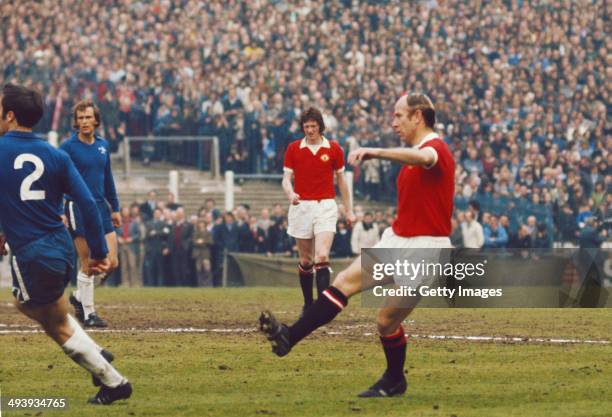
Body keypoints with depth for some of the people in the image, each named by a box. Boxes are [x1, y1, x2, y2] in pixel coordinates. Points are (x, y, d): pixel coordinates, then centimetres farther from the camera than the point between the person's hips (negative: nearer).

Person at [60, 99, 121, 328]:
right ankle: (88, 313, 10)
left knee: (112, 262, 1)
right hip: (78, 208, -6)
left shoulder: (103, 145, 10)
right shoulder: (68, 147, -8)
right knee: (87, 265, -3)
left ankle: (79, 296, 22)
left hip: (101, 208, 6)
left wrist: (115, 208, 17)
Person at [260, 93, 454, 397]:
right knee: (345, 282, -7)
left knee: (387, 321, -3)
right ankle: (289, 337, -13)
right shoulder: (414, 155, 16)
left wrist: (376, 152, -55)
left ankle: (394, 381, 21)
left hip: (424, 247, -9)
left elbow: (423, 157, -43)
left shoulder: (436, 148, -16)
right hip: (396, 240, 9)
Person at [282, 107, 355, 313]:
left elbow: (341, 180, 11)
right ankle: (308, 304, 19)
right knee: (305, 261, 7)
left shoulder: (333, 148, 3)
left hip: (326, 207, -2)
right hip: (301, 206, 2)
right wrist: (290, 194, -22)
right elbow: (286, 178, 1)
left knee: (322, 257, -17)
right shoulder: (293, 149, 4)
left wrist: (348, 210, 11)